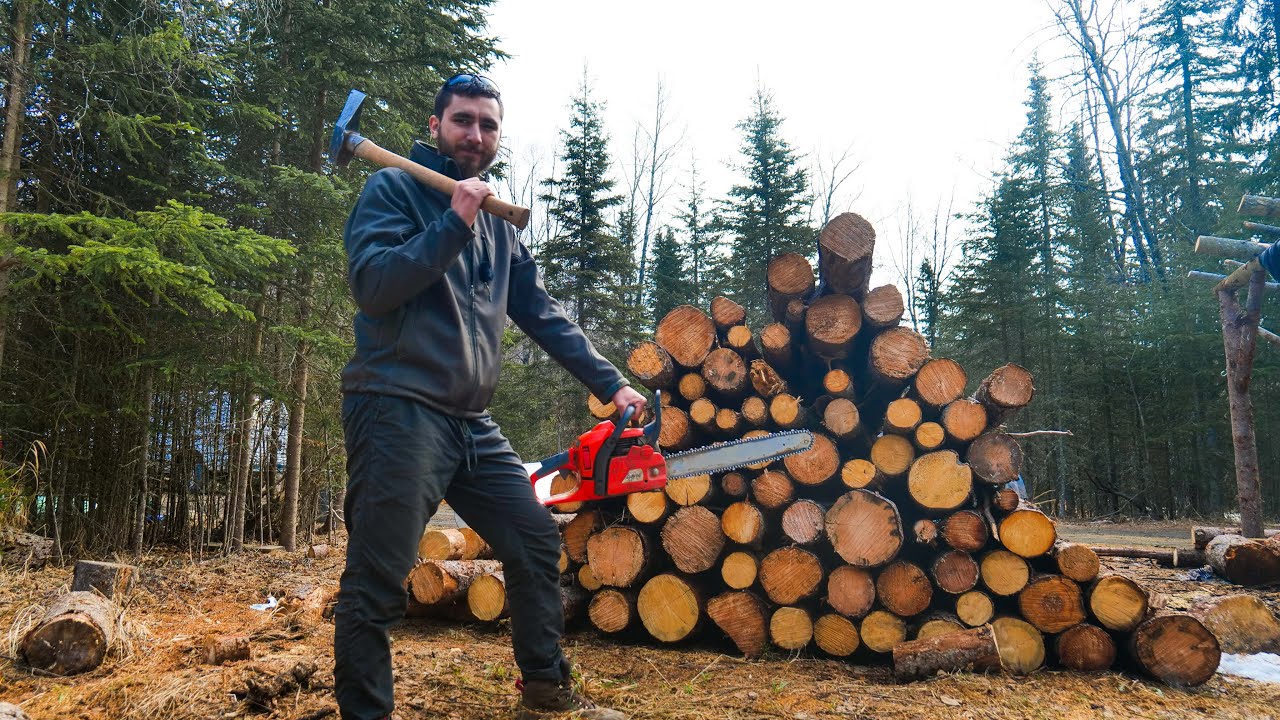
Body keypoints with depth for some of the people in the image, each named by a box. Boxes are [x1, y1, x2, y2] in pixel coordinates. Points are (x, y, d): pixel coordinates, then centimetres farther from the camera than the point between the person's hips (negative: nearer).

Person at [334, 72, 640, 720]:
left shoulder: (499, 226, 19)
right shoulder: (393, 190, -1)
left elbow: (544, 315, 17)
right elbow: (372, 286, -16)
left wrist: (610, 384, 12)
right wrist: (454, 222, -18)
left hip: (472, 424, 7)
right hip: (399, 411, -7)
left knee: (537, 543, 11)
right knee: (377, 581, -5)